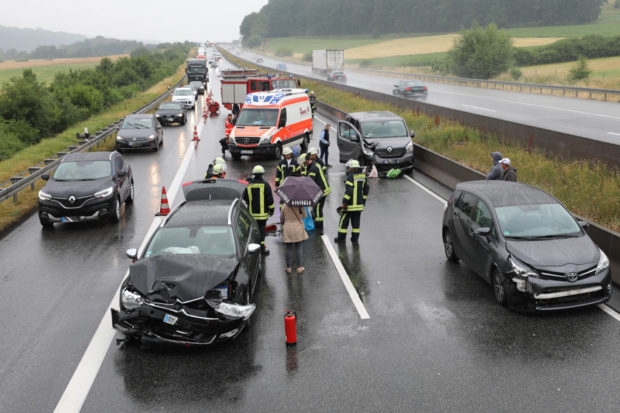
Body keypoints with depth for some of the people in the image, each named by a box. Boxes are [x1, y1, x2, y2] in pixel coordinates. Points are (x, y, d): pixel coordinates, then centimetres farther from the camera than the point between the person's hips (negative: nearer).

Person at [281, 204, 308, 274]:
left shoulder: (284, 206, -6)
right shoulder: (300, 205, -12)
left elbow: (282, 217, 5)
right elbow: (304, 216, -3)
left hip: (288, 229, 1)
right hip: (298, 228, -1)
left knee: (289, 249, 8)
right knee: (298, 248, 8)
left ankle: (288, 268, 12)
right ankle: (299, 267, 12)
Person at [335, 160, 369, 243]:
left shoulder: (351, 177, -16)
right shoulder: (363, 176, 6)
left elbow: (349, 190, -23)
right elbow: (366, 189, 14)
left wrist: (344, 201, -17)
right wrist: (363, 200, 23)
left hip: (350, 204, -6)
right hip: (359, 204, 6)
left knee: (344, 221, 5)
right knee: (356, 222, 12)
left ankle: (341, 237, 11)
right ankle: (355, 238, 15)